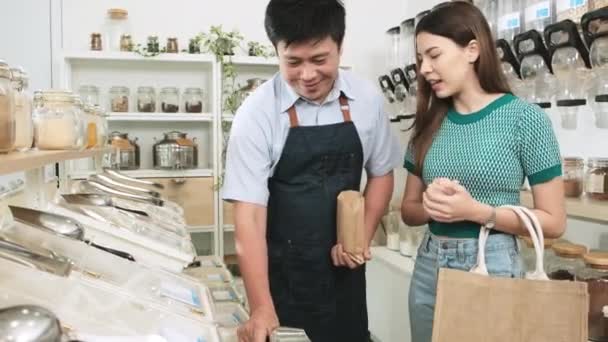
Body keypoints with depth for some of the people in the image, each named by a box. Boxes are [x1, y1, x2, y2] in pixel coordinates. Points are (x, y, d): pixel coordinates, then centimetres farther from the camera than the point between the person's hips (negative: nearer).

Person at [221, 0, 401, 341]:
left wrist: (362, 238, -5)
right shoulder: (257, 113, -17)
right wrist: (262, 308, -23)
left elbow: (381, 172, 8)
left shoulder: (367, 99, -6)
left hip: (344, 268, 3)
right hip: (281, 273, -3)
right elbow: (249, 214, -18)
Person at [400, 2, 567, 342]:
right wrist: (430, 206, -11)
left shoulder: (526, 119, -9)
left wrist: (477, 211, -19)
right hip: (429, 267, 5)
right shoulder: (429, 125, 4)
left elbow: (554, 221, -8)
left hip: (493, 266, -5)